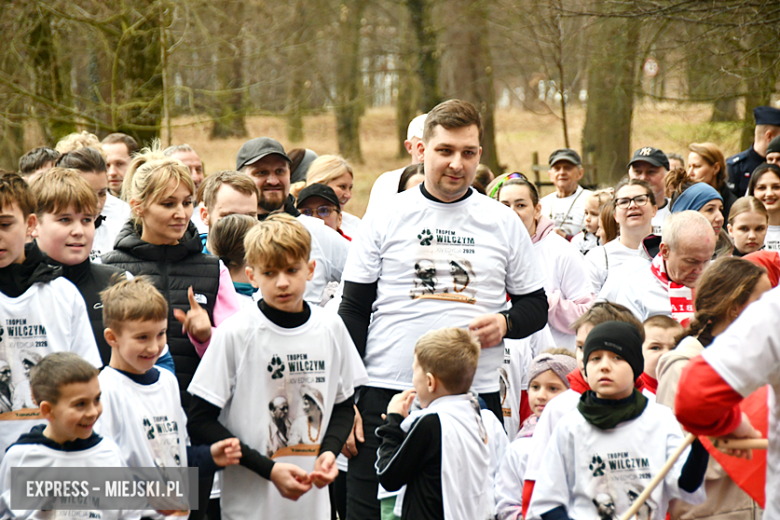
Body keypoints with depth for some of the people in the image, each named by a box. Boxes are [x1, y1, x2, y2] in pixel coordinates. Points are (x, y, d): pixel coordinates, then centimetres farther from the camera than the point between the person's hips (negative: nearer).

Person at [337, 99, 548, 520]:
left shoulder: (504, 224, 10)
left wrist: (506, 323, -7)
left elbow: (536, 305, 17)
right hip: (387, 394, -1)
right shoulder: (385, 218, 5)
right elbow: (353, 312, 6)